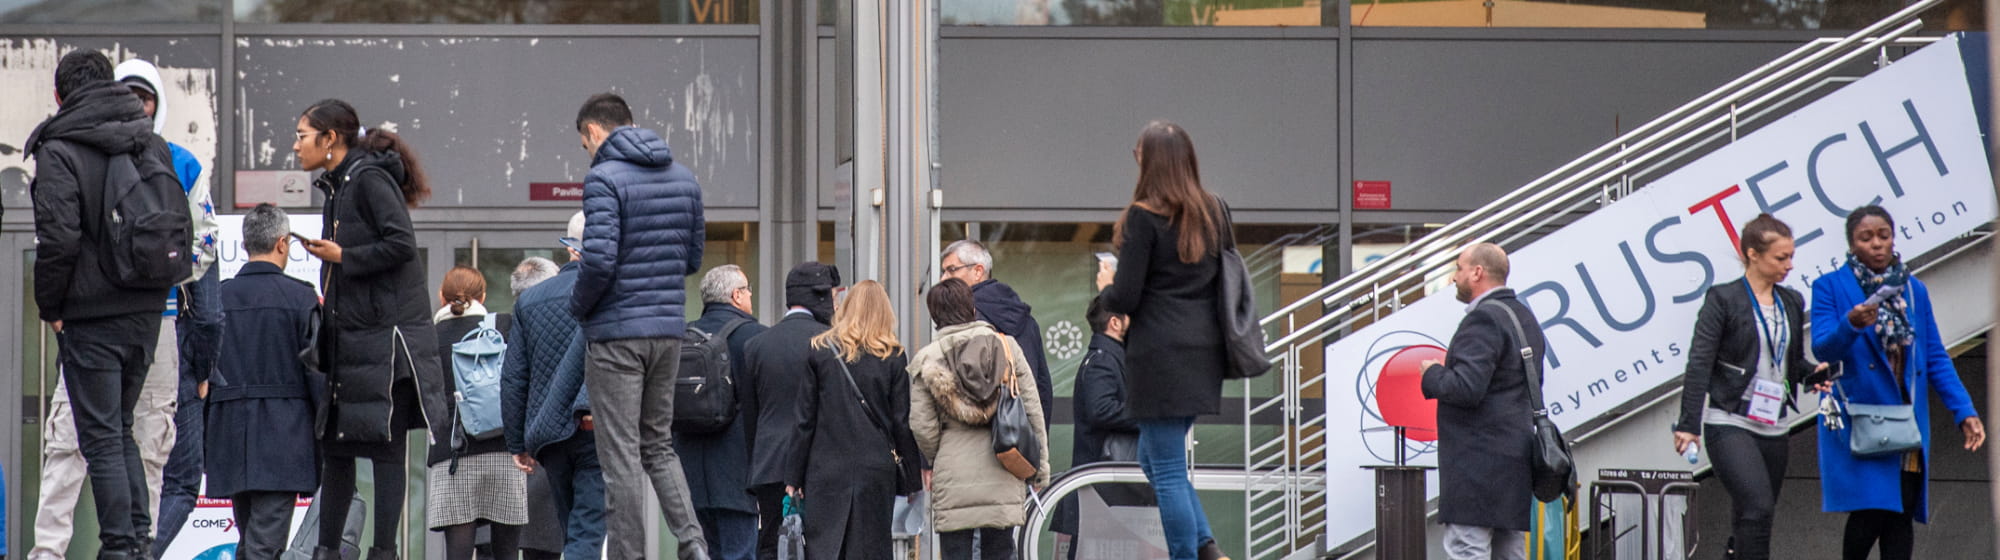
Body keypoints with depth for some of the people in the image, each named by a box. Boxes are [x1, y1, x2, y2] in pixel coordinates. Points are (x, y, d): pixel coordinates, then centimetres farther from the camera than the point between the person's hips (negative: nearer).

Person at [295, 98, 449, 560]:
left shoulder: (369, 179, -11)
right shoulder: (336, 187, 16)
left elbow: (401, 244, -19)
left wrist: (341, 256, -14)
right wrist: (327, 299, 12)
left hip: (386, 334, -9)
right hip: (349, 335, 9)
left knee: (385, 446, -4)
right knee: (335, 443, 10)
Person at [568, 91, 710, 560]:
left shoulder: (604, 178, -12)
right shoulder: (682, 177, 10)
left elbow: (600, 260, -21)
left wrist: (578, 307, -4)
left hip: (618, 334, -7)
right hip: (668, 330, 7)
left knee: (621, 454, -1)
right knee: (658, 444, 15)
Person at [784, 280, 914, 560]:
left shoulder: (819, 351, 0)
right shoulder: (893, 356, 0)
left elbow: (804, 419, 0)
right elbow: (902, 422, 1)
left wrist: (794, 477, 5)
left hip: (826, 469, -1)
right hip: (876, 470, 1)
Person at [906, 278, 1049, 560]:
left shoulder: (926, 360, 0)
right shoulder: (1007, 346, 4)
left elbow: (922, 426, -3)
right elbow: (1032, 410, 5)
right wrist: (1040, 465, 13)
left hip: (952, 479, -2)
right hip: (1002, 480, 2)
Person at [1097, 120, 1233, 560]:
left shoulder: (1144, 218, -10)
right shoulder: (1213, 212, 9)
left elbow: (1124, 298, -12)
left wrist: (1107, 289, 9)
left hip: (1161, 354, -7)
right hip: (1205, 353, 7)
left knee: (1168, 471, -1)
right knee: (1152, 456, 19)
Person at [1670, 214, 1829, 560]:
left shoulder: (1791, 304, 14)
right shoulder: (1723, 299, -5)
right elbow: (1699, 364, -8)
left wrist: (1813, 373, -2)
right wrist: (1689, 424, -15)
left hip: (1773, 427, 6)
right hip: (1731, 424, -6)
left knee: (1750, 518, 8)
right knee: (1758, 506, -22)